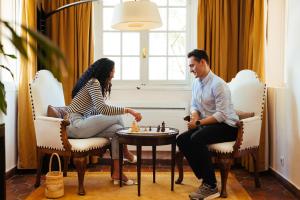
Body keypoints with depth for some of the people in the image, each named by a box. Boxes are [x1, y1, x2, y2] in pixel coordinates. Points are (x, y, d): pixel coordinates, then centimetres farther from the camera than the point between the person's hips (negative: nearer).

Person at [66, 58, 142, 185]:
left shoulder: (97, 83, 19)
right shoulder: (94, 82, -12)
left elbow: (97, 111, 13)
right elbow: (102, 109, -26)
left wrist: (107, 86, 10)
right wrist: (128, 110, -25)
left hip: (80, 124, 10)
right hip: (74, 124, -10)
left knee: (116, 129, -6)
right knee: (117, 118, -13)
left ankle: (117, 173, -4)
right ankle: (125, 152, 8)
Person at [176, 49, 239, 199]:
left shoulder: (218, 84, -18)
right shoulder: (196, 82, 7)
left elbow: (222, 115, -23)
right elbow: (194, 105, 17)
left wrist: (199, 122, -23)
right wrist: (195, 114, -6)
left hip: (226, 126, -8)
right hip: (208, 125, 8)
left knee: (196, 139, -31)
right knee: (181, 140, -10)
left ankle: (211, 187, -19)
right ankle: (205, 180, -5)